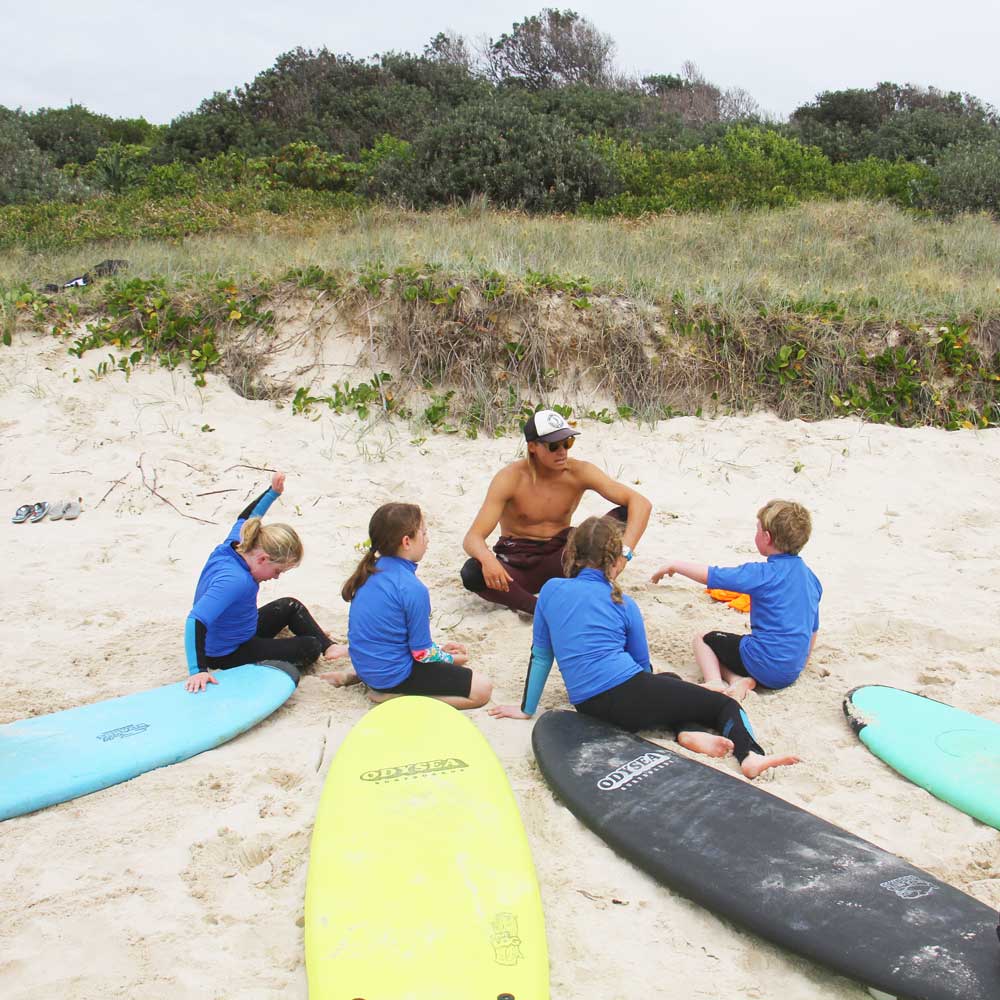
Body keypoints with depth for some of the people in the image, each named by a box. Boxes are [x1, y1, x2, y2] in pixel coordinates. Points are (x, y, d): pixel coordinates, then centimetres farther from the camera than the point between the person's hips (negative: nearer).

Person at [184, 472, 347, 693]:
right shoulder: (234, 580, -39)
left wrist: (273, 492, 4)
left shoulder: (234, 545, -12)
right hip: (228, 656, -10)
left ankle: (329, 647, 28)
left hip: (239, 633, 10)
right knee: (310, 647, -11)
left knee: (291, 606, 22)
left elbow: (246, 518, 11)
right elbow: (196, 621, -47)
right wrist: (198, 670, -51)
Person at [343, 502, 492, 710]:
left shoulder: (372, 569, 2)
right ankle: (395, 695, -10)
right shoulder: (413, 589, -23)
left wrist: (439, 648, 15)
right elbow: (422, 653, -15)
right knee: (482, 689, -8)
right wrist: (451, 659, 6)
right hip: (393, 674, -9)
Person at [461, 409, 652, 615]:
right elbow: (472, 538, -22)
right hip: (517, 563, -2)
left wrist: (624, 551, -35)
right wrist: (487, 559, -48)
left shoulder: (579, 473, -11)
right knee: (472, 573, -35)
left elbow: (640, 504, -17)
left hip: (561, 559, 2)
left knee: (623, 515, -18)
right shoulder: (510, 479, -16)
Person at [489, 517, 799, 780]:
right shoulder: (623, 604, 5)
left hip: (588, 708, 5)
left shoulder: (550, 591, 10)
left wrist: (526, 709, 23)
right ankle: (750, 756, -21)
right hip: (628, 696, -4)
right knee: (726, 705, 8)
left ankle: (685, 732, 5)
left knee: (669, 683, 34)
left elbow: (540, 655, 14)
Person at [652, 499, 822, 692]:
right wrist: (801, 662, 29)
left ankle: (715, 683, -9)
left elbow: (709, 575, -12)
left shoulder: (763, 574, -17)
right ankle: (745, 680, 0)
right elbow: (813, 628, 15)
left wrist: (675, 566, 3)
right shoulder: (810, 576, 5)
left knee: (702, 638, 14)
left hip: (764, 666, -7)